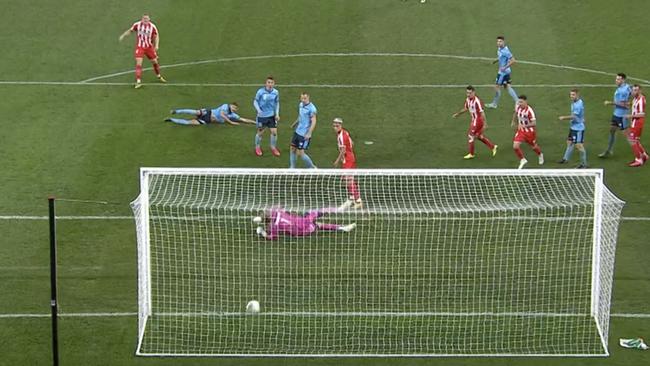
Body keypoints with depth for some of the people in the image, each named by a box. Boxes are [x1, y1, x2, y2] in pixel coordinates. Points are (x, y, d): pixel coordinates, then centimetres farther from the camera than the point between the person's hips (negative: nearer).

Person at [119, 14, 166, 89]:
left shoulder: (152, 26, -9)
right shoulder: (137, 24, -9)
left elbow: (156, 36, 2)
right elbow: (130, 30, 6)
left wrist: (156, 45, -12)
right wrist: (123, 35, -7)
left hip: (149, 47, 2)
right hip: (139, 47, -2)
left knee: (155, 62, 12)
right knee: (138, 63, -15)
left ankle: (159, 76, 39)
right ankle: (138, 81, -13)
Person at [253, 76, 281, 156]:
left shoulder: (276, 92, -4)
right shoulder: (260, 92, -15)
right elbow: (255, 101, -5)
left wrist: (277, 114, 3)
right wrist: (258, 110, -21)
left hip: (272, 116, 3)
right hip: (262, 116, -3)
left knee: (274, 132, 0)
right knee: (260, 132, 9)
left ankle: (273, 148, 21)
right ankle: (257, 148, 31)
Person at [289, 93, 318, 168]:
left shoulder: (311, 108, -19)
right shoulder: (300, 104, 6)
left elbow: (313, 122, -20)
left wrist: (309, 133, -28)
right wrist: (294, 123, 34)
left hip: (305, 134, -8)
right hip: (297, 131, 8)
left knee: (301, 153, -5)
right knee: (293, 149, 11)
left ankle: (312, 168, 12)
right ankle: (292, 167, 24)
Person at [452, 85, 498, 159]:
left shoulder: (477, 101, -25)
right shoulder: (468, 100, 2)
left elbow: (482, 112, -24)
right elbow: (465, 108, 21)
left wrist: (485, 124, -23)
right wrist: (457, 114, 26)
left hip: (478, 120, -9)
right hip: (474, 120, 9)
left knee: (470, 136, 1)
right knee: (479, 136, 17)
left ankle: (471, 154, 14)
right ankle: (492, 147, 28)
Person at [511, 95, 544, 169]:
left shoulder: (529, 110, -30)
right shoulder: (518, 107, -12)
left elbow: (534, 123, -30)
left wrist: (524, 126, -40)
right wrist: (513, 121, 16)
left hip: (530, 131, -4)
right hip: (521, 130, 4)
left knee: (534, 147, 18)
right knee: (515, 146, -14)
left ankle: (540, 155, 53)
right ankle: (523, 160, 9)